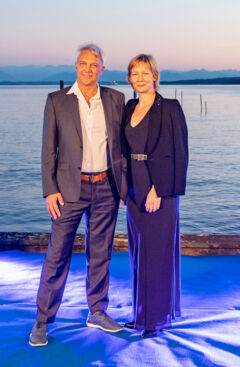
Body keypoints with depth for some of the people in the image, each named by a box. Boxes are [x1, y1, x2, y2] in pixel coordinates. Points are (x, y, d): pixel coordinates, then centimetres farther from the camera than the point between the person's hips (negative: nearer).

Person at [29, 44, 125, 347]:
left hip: (106, 188, 3)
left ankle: (97, 312, 27)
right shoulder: (56, 101, -1)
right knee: (57, 254, 1)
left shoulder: (115, 99, 5)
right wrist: (50, 190, -7)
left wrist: (124, 184, 8)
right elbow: (48, 149, -1)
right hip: (72, 187, -2)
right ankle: (42, 321, 13)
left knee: (100, 253, 11)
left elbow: (122, 144, 10)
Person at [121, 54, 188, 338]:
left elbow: (178, 152, -12)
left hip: (160, 186, -7)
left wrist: (159, 189, -18)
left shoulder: (169, 108, -8)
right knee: (138, 249, 13)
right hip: (134, 187, 7)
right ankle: (142, 311, 27)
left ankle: (158, 317, 14)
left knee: (158, 250, 0)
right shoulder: (129, 108, 11)